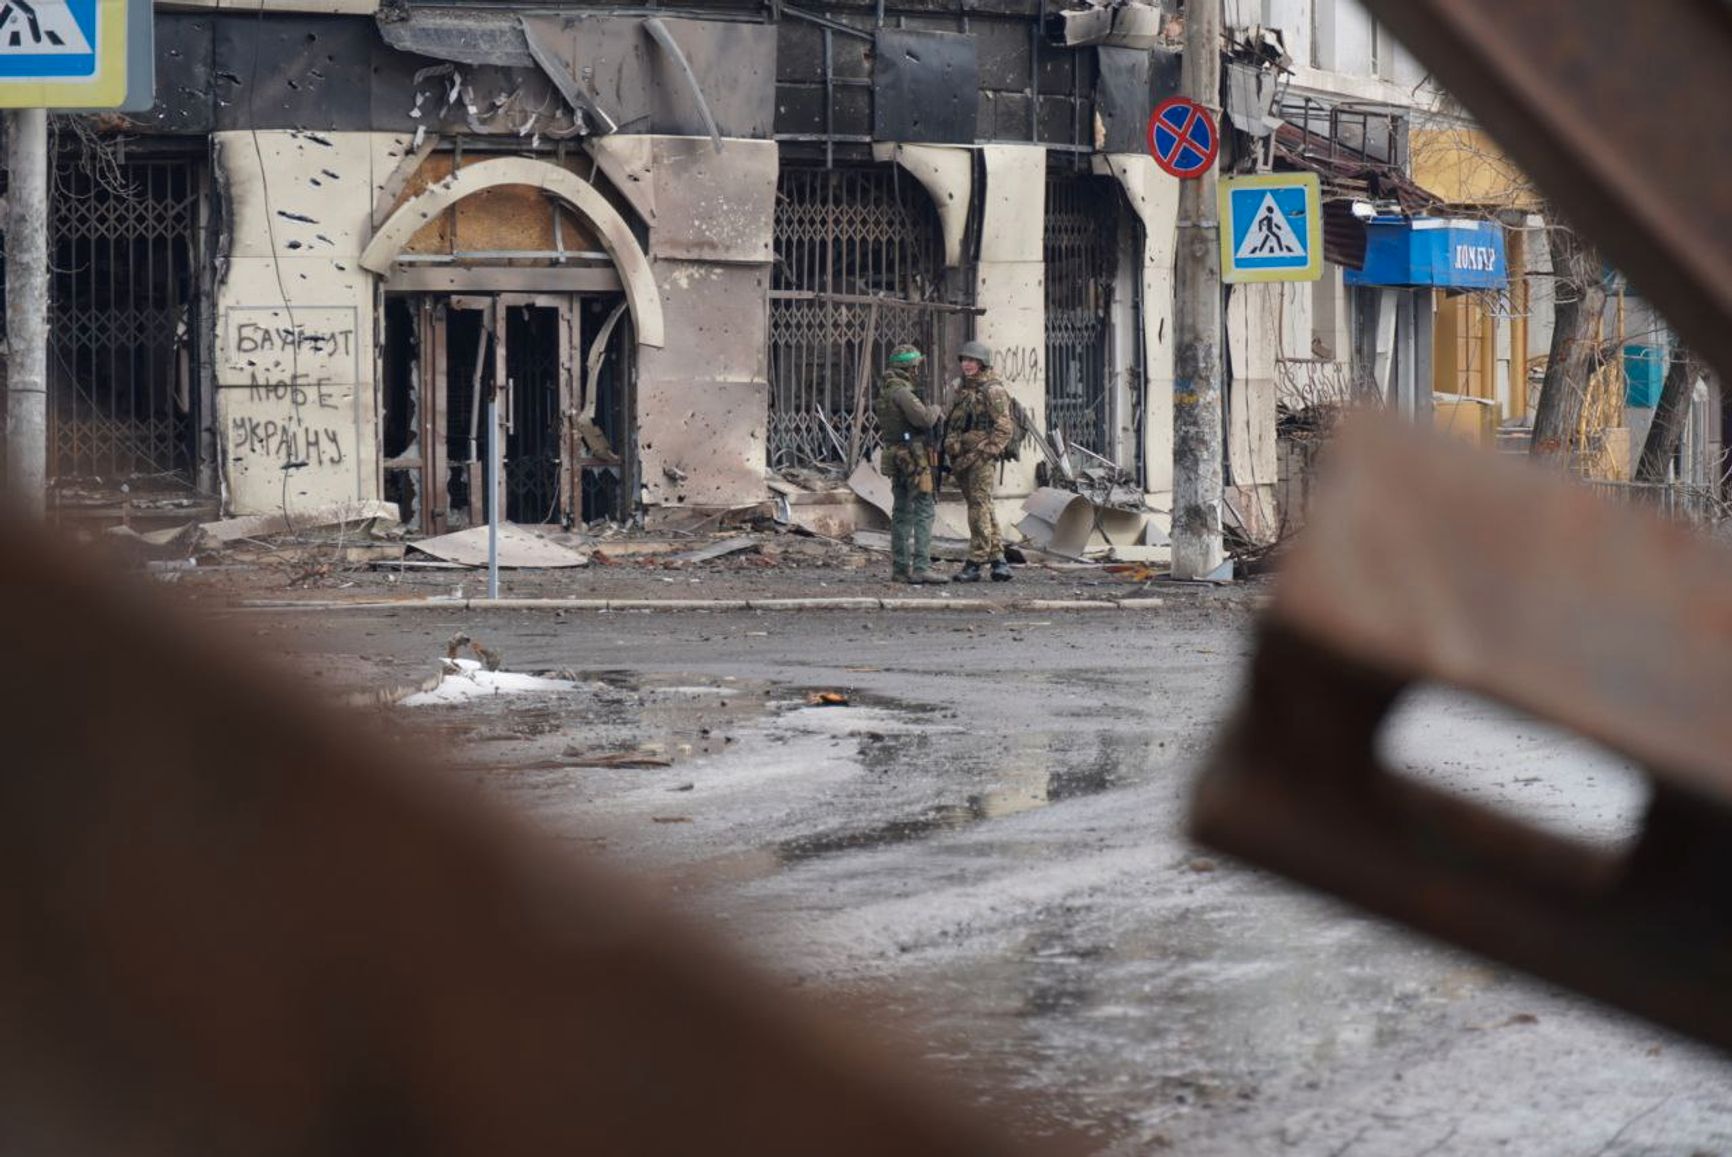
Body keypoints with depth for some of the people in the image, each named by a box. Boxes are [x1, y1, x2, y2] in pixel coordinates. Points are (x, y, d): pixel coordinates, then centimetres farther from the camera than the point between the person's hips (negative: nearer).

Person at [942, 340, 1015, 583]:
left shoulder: (993, 391, -7)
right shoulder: (963, 390, 18)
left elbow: (1005, 428, -13)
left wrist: (983, 454, -17)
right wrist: (952, 457, 14)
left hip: (980, 457, -9)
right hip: (961, 458, 9)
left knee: (979, 507, -10)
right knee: (983, 510, 9)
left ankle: (975, 563, -12)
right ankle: (998, 560, 12)